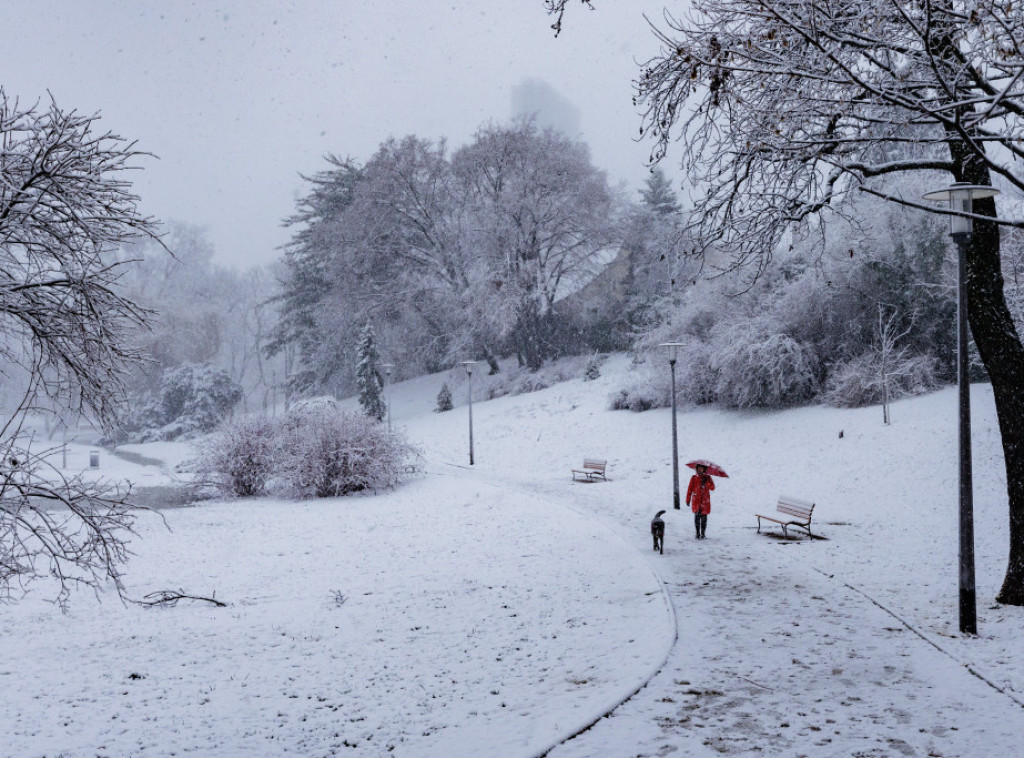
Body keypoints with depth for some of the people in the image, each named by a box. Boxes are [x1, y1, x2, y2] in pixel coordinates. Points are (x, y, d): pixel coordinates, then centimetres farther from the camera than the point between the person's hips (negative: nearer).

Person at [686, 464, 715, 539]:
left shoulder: (707, 477, 7)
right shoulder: (694, 478, 7)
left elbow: (712, 488, -3)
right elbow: (690, 489, 7)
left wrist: (707, 482, -19)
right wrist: (688, 499, 2)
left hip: (705, 501, 0)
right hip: (696, 501, 0)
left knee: (704, 517, -2)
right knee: (697, 517, -4)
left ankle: (702, 534, 8)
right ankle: (697, 533, 5)